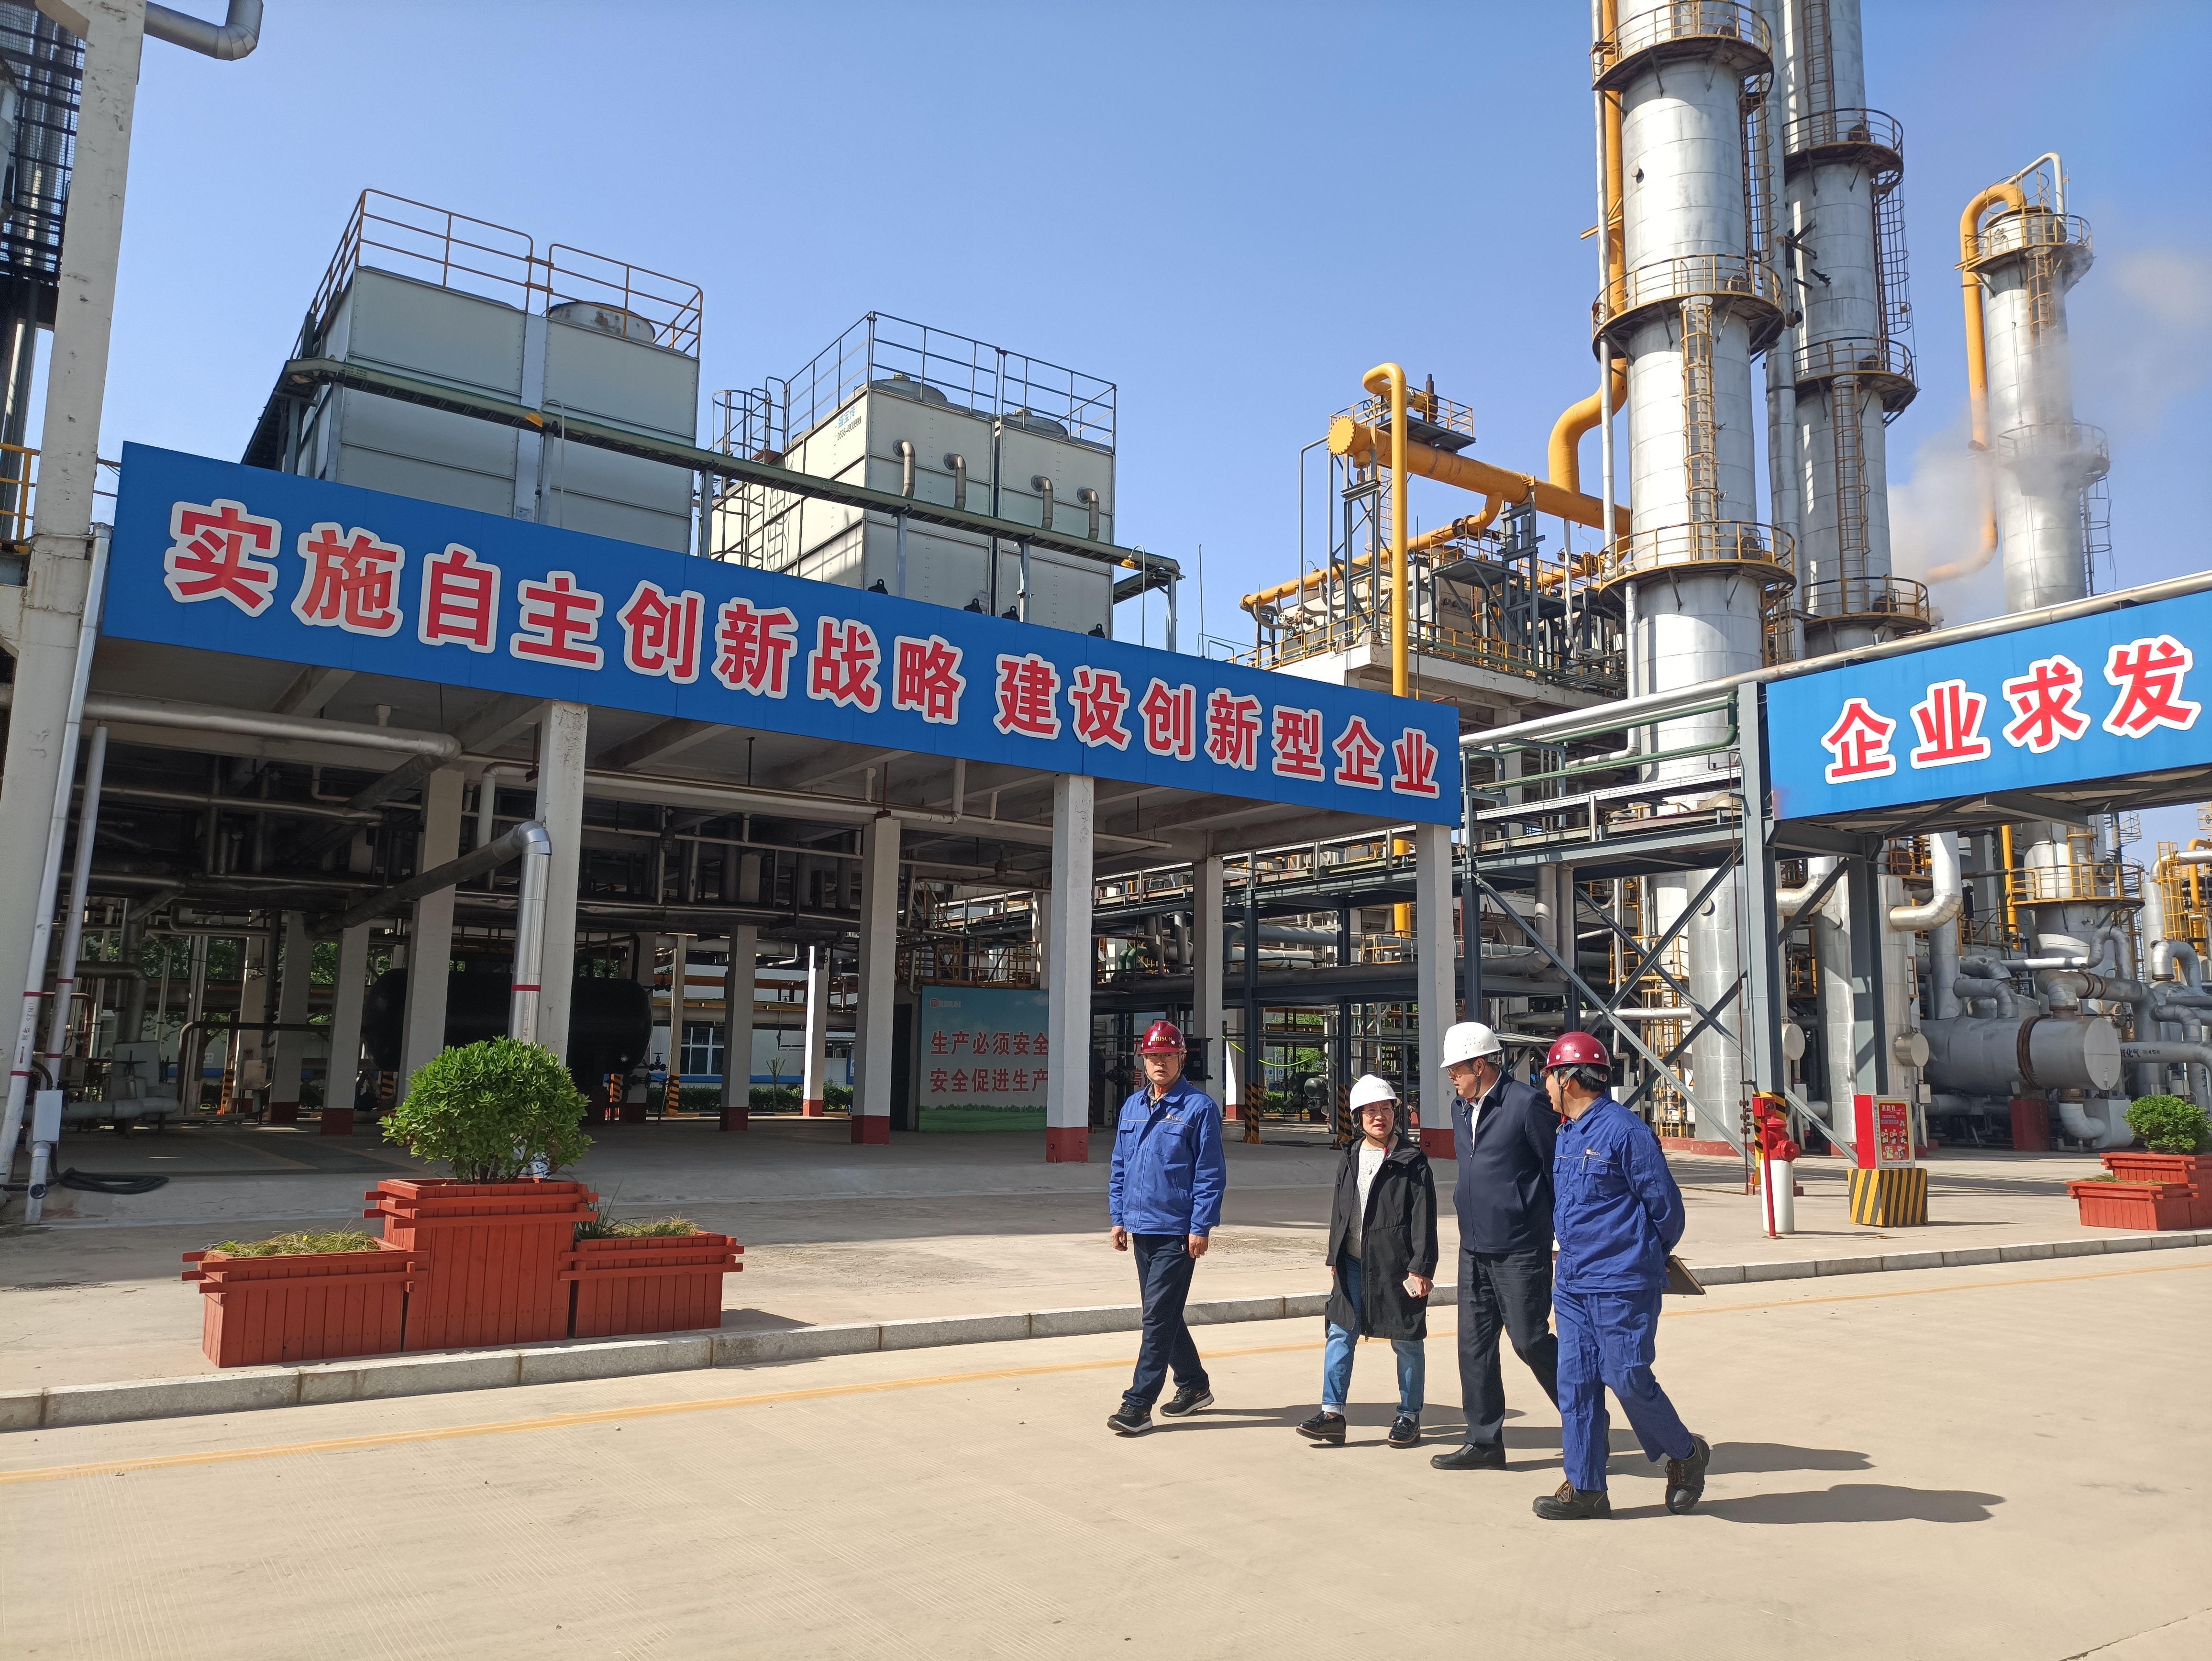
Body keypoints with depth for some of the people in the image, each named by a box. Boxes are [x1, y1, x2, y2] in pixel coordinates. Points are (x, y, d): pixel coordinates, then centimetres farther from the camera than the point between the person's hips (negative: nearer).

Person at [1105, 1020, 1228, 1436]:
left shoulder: (1199, 1108, -8)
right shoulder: (1132, 1107, 11)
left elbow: (1211, 1172, -11)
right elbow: (1120, 1167, 16)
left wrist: (1201, 1228, -15)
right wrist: (1118, 1218, 10)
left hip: (1178, 1232, -7)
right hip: (1141, 1229, 7)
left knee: (1159, 1316, -7)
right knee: (1163, 1313, 16)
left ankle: (1138, 1404, -4)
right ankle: (1193, 1385, 31)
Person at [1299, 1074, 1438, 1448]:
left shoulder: (1412, 1161, -7)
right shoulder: (1351, 1159, 10)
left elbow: (1424, 1219, -10)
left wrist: (1420, 1269, -14)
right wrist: (1334, 1259, 15)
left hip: (1397, 1266, -5)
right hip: (1354, 1264, 5)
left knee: (1406, 1342, 6)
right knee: (1341, 1335, 3)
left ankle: (1409, 1416, 19)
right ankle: (1332, 1413, 9)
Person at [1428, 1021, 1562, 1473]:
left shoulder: (1526, 1104, -14)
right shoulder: (1461, 1108, 10)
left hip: (1520, 1250, -8)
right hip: (1474, 1248, 8)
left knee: (1530, 1341, -2)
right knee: (1475, 1344, 8)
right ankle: (1484, 1441, 18)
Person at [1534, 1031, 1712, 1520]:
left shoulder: (1625, 1130, -14)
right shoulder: (1566, 1135, 12)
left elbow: (1665, 1203, -9)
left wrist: (1650, 1256, 5)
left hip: (1621, 1286, -8)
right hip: (1572, 1282, 8)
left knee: (1628, 1379, -2)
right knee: (1576, 1382, 7)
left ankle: (1686, 1455, 24)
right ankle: (1585, 1488, 14)